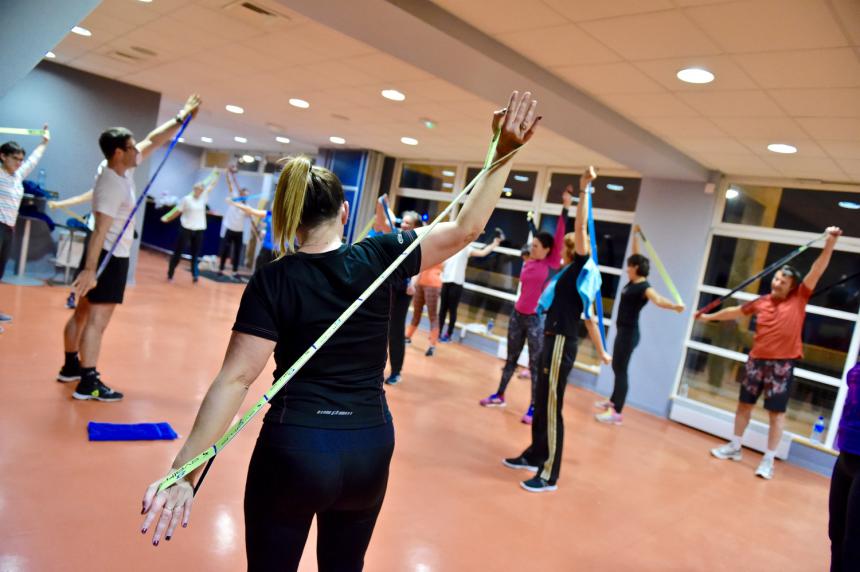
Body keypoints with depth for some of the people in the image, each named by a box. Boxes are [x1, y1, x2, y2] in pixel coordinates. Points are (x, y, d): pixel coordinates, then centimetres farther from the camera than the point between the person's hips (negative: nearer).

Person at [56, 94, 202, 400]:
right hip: (109, 257, -10)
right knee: (97, 320, -8)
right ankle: (88, 383, -4)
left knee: (84, 312, 17)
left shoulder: (124, 169, 3)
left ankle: (71, 366, 31)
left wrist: (182, 117, 14)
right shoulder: (111, 185, -23)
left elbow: (153, 141, 13)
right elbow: (100, 231, -29)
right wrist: (89, 270, -32)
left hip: (111, 254, 10)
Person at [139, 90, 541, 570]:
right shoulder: (379, 258, -6)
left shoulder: (273, 281, -11)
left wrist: (184, 472, -16)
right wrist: (504, 153, -4)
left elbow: (236, 379, -17)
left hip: (293, 448, -2)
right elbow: (465, 229, -4)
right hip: (370, 448, 3)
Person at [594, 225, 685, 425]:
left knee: (621, 369, -8)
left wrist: (674, 306, -54)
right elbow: (636, 256, 16)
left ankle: (617, 413, -5)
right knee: (616, 367, 19)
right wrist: (635, 234, 21)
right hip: (623, 330, 9)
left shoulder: (644, 287, -18)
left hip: (630, 333, -9)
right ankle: (613, 402, 34)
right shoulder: (632, 282, 6)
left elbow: (657, 299, -37)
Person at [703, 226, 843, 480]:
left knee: (777, 412, 0)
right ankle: (734, 447, 28)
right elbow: (736, 311, 20)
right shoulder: (761, 301, 5)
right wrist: (709, 316, 29)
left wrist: (830, 241, -18)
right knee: (744, 403, 13)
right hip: (756, 360, 4)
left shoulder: (799, 299, -2)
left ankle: (768, 460, 10)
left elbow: (818, 269, -10)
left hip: (782, 363, -4)